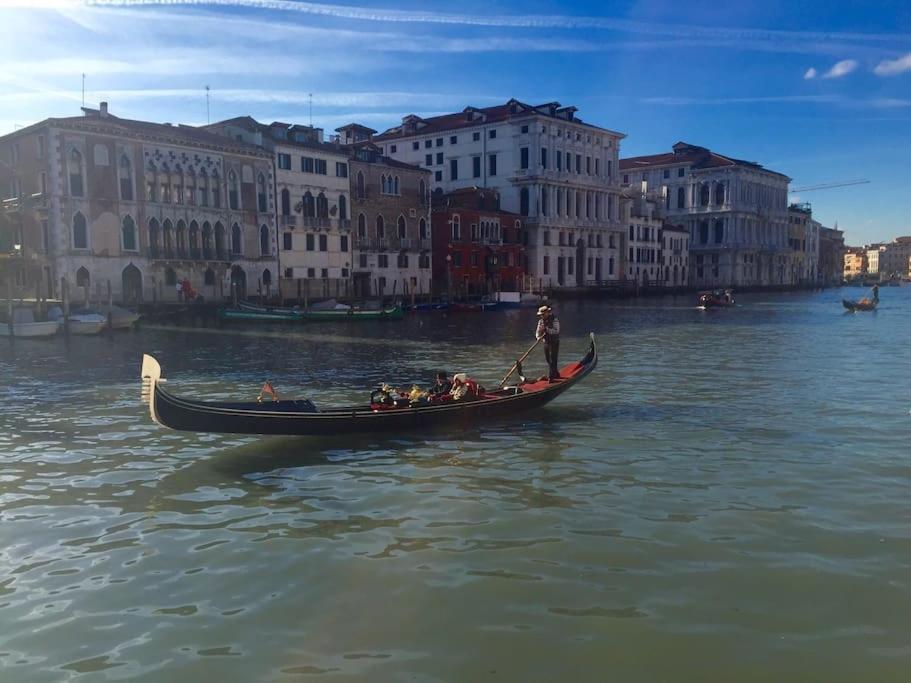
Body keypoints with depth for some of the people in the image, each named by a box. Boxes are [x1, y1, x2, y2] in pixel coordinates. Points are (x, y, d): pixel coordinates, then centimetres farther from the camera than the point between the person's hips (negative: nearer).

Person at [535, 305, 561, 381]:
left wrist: (546, 329, -29)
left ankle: (550, 377, -9)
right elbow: (538, 331, 5)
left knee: (552, 360, -9)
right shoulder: (541, 321, 5)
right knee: (548, 360, 14)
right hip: (546, 342, 7)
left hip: (554, 343, -7)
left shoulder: (554, 320, -14)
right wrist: (538, 336, -17)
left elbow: (556, 331, -23)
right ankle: (556, 374, 29)